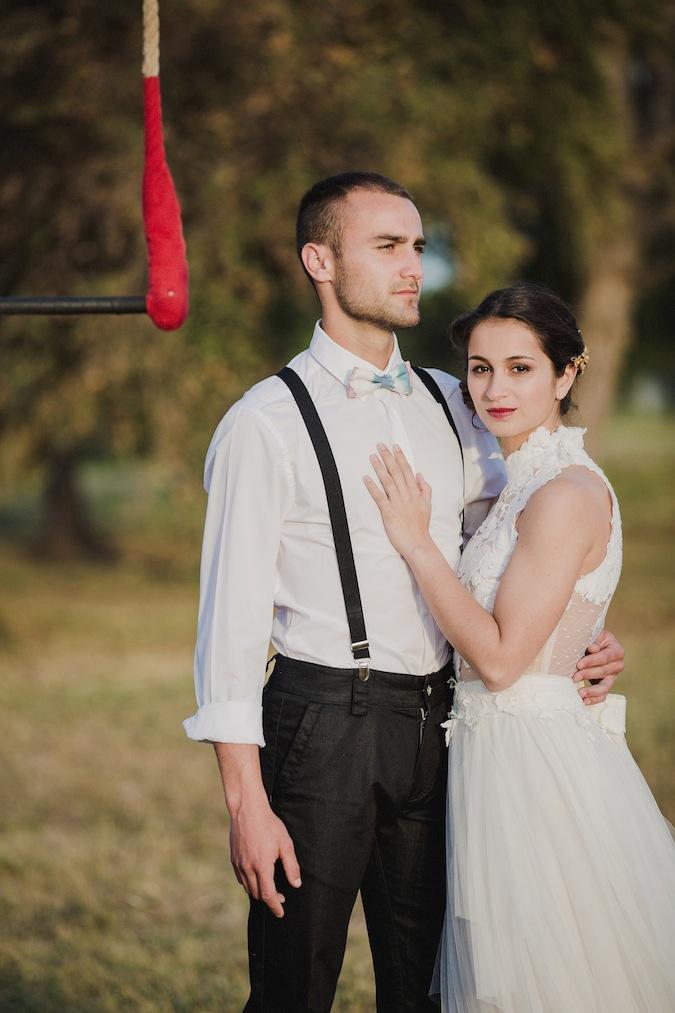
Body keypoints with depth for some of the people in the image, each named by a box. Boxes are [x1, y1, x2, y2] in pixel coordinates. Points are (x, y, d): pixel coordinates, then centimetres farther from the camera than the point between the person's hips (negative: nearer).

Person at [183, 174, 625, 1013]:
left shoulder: (449, 405, 10)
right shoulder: (267, 423, -8)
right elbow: (230, 622, -10)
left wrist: (582, 645, -1)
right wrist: (247, 806, -15)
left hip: (435, 722, 6)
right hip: (324, 721, -5)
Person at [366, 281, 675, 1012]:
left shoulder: (567, 496, -17)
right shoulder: (523, 486, 12)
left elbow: (500, 656, -21)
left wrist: (414, 541, -16)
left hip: (538, 760, -10)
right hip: (498, 750, 10)